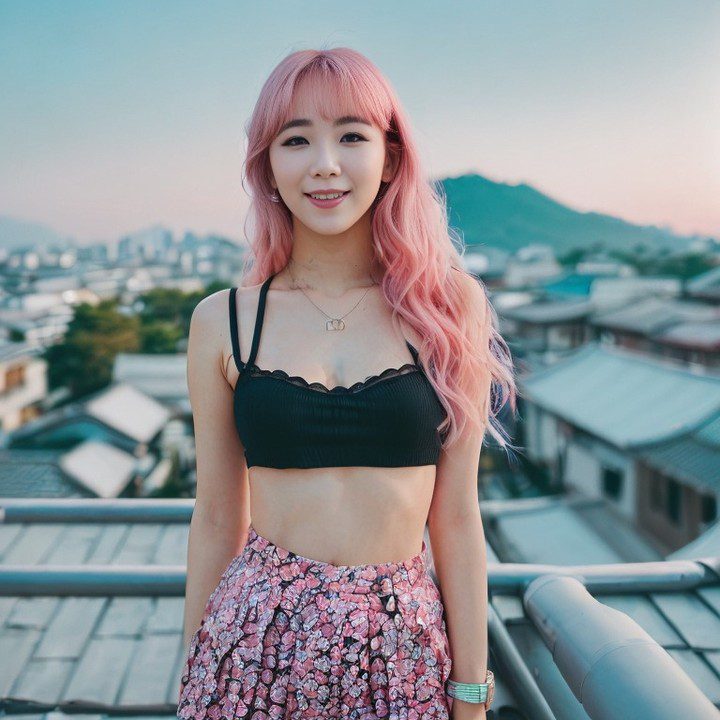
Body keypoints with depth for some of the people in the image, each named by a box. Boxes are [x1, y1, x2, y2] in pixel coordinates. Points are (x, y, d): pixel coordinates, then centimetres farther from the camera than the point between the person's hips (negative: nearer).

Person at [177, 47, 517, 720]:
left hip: (402, 640, 0)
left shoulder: (444, 313, -4)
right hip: (258, 637, 1)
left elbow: (456, 518, -2)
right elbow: (216, 521, 3)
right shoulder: (223, 321, -2)